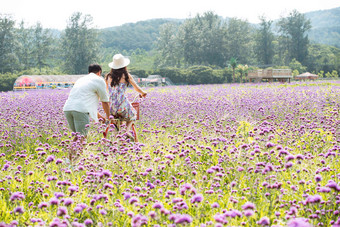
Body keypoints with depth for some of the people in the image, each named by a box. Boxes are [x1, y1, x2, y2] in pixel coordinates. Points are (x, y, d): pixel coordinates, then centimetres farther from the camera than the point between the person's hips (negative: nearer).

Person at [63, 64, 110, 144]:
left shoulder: (80, 80, 31)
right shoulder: (99, 80, 11)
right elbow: (105, 102, 16)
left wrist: (98, 115, 47)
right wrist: (108, 117, 32)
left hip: (67, 108, 7)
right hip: (80, 110, -7)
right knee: (81, 137, -5)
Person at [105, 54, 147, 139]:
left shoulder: (108, 76, 7)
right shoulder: (126, 75, -1)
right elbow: (137, 88, 6)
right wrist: (143, 93, 27)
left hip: (111, 107, 3)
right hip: (122, 106, -3)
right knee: (132, 115, 28)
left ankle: (113, 120, 9)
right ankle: (127, 131, 4)